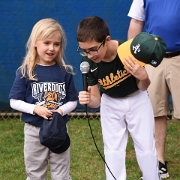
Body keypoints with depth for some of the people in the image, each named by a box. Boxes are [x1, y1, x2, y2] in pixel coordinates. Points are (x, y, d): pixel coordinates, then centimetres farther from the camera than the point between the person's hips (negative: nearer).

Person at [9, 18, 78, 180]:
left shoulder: (65, 71, -5)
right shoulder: (26, 71, -8)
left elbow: (73, 101, 2)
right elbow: (14, 102, -6)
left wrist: (62, 110, -18)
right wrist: (35, 109, -19)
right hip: (34, 130, -1)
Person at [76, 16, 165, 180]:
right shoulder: (88, 63, -25)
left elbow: (143, 87, -15)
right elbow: (96, 100, -14)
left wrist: (143, 77, -37)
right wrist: (87, 100, -37)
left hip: (137, 100, -1)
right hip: (110, 103, 2)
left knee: (146, 148, 7)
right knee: (113, 149, 7)